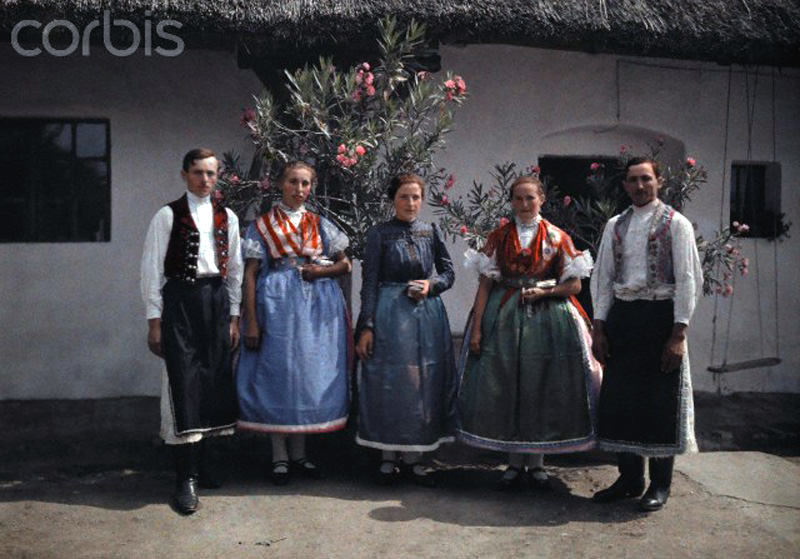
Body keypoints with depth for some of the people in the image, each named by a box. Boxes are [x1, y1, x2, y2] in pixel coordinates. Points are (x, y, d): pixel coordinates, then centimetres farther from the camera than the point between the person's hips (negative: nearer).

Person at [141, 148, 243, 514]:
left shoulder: (227, 218, 12)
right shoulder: (168, 216, 0)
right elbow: (152, 269, -2)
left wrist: (234, 316, 10)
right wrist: (154, 320, -6)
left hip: (216, 300, 5)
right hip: (180, 300, -4)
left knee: (214, 382, 8)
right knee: (183, 382, -8)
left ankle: (201, 462, 23)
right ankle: (186, 478, -4)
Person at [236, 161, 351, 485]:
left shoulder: (320, 225, 12)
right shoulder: (262, 225, 3)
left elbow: (345, 264, 16)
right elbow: (250, 275, -1)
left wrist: (322, 270, -6)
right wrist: (251, 321, -10)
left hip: (317, 307, 3)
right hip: (277, 307, -3)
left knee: (311, 375, 6)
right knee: (277, 374, -2)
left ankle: (298, 454, 18)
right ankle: (280, 458, 9)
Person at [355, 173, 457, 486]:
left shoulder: (431, 232, 9)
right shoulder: (379, 234, 0)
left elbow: (448, 273, 15)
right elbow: (369, 283, -3)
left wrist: (431, 284, -7)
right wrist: (366, 327, -9)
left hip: (427, 314, 3)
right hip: (389, 314, -3)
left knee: (425, 381, 4)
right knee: (389, 382, -2)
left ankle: (414, 457, 15)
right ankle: (389, 457, 10)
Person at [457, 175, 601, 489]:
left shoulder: (557, 237, 5)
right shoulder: (499, 237, 7)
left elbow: (574, 285, 4)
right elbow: (485, 283, 2)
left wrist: (545, 291, -13)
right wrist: (476, 327, -5)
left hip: (547, 319, 0)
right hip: (504, 318, 1)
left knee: (541, 388, 1)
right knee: (506, 388, 0)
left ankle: (537, 463, 14)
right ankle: (514, 463, 12)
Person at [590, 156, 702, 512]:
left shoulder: (675, 224, -1)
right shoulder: (615, 225, 12)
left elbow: (688, 279, -5)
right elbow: (602, 277, 12)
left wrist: (678, 333, -13)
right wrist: (599, 328, 4)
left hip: (659, 314, -4)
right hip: (621, 316, 4)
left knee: (660, 399, 0)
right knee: (619, 397, 7)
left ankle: (660, 484, 15)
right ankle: (630, 478, 22)